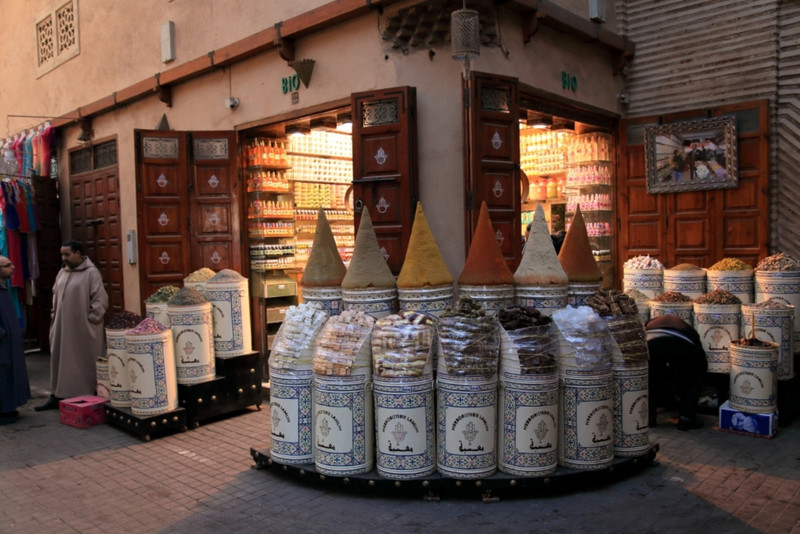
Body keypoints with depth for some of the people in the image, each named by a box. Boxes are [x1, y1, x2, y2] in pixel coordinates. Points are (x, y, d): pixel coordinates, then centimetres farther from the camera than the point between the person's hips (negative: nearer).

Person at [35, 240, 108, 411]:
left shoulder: (91, 272, -11)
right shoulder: (62, 272, 11)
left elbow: (100, 299, -14)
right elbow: (56, 295, 21)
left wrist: (90, 319, -12)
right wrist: (54, 315, 13)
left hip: (82, 328, -7)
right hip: (62, 326, 7)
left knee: (84, 363, 1)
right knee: (59, 360, 11)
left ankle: (88, 398, 11)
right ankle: (57, 396, 20)